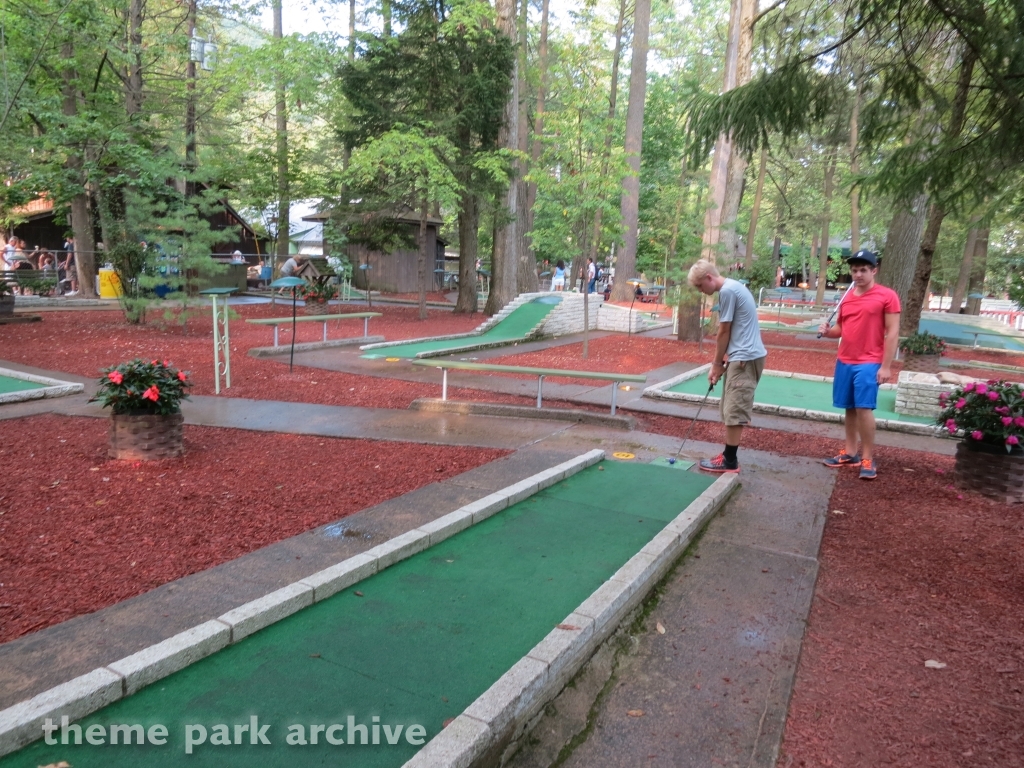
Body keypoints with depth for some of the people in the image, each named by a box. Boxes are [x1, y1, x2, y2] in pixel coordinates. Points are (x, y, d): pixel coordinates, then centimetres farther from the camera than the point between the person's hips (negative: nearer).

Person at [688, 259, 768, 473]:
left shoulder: (727, 290, -15)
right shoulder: (733, 286, 16)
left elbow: (724, 332, -11)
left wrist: (716, 364, -1)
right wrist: (720, 362, 13)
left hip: (745, 358, -10)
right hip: (743, 356, 10)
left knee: (734, 410, -5)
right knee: (730, 408, 14)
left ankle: (730, 461, 3)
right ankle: (729, 455, 20)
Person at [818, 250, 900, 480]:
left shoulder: (887, 296, -6)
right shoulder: (847, 297, 11)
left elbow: (893, 333, -8)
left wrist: (886, 366, -12)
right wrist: (827, 331, -4)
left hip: (869, 364, -6)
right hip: (844, 361, 6)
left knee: (864, 408, -10)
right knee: (849, 408, 10)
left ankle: (868, 459, -1)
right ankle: (850, 453, 19)